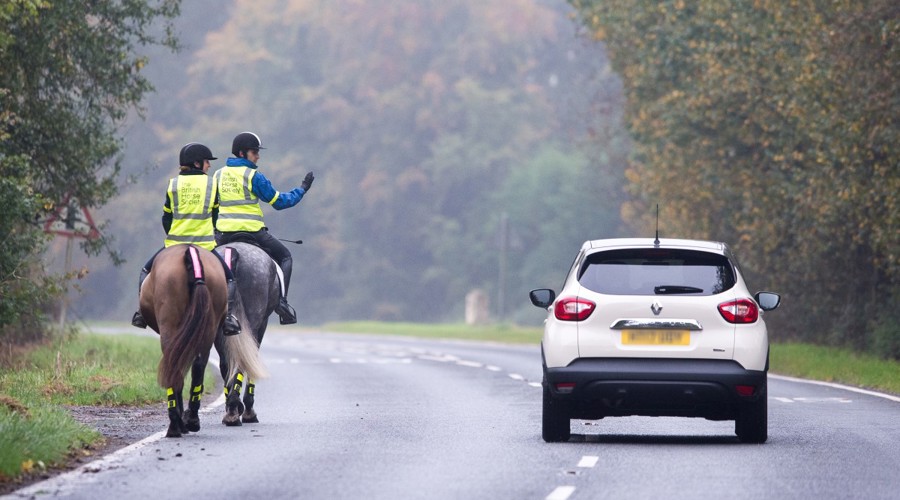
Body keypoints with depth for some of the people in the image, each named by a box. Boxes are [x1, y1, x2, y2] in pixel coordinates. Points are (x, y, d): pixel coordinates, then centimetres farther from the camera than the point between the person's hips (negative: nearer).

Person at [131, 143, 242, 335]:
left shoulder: (173, 184, 2)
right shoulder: (211, 184, 1)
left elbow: (166, 218, 6)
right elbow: (215, 216, 10)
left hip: (174, 244, 1)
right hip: (205, 245, -1)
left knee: (147, 271, 21)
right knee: (229, 278, 14)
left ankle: (142, 312, 8)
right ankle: (229, 316, -4)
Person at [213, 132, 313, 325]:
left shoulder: (218, 175, 9)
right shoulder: (253, 176, -7)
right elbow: (279, 201, -2)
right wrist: (302, 189, 10)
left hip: (223, 233, 4)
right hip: (252, 231, -4)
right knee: (285, 256, 14)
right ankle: (281, 299, -3)